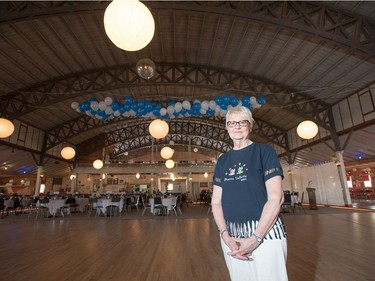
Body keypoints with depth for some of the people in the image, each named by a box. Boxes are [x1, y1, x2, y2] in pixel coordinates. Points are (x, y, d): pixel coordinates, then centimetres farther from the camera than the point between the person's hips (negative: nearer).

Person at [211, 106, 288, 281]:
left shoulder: (264, 151, -4)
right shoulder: (222, 161, 7)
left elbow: (276, 197, -11)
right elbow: (216, 201, 5)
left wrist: (255, 238, -15)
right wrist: (225, 236, -9)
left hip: (265, 232, -3)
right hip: (231, 235, 4)